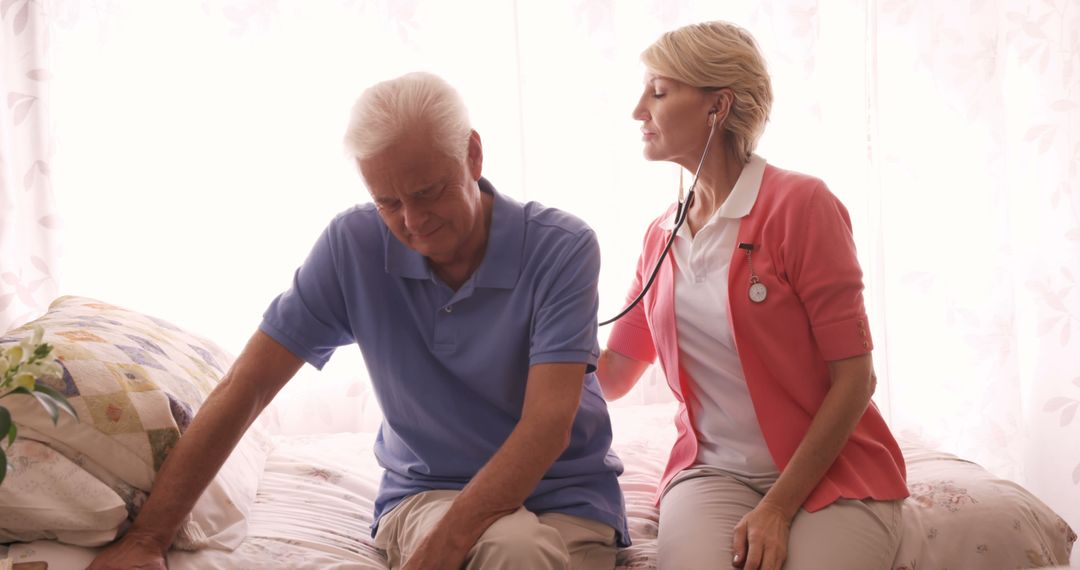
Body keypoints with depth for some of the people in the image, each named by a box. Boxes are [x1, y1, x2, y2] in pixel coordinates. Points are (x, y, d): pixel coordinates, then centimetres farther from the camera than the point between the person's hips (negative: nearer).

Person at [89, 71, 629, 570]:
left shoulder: (563, 248, -15)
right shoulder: (353, 244, -8)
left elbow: (547, 425, -24)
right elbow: (245, 387, -8)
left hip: (562, 491, 0)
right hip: (425, 490, 1)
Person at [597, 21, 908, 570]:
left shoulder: (799, 203, -9)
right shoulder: (662, 235, 8)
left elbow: (854, 378, -10)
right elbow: (610, 374, 13)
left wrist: (779, 507, -14)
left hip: (828, 474, -3)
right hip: (711, 472, 3)